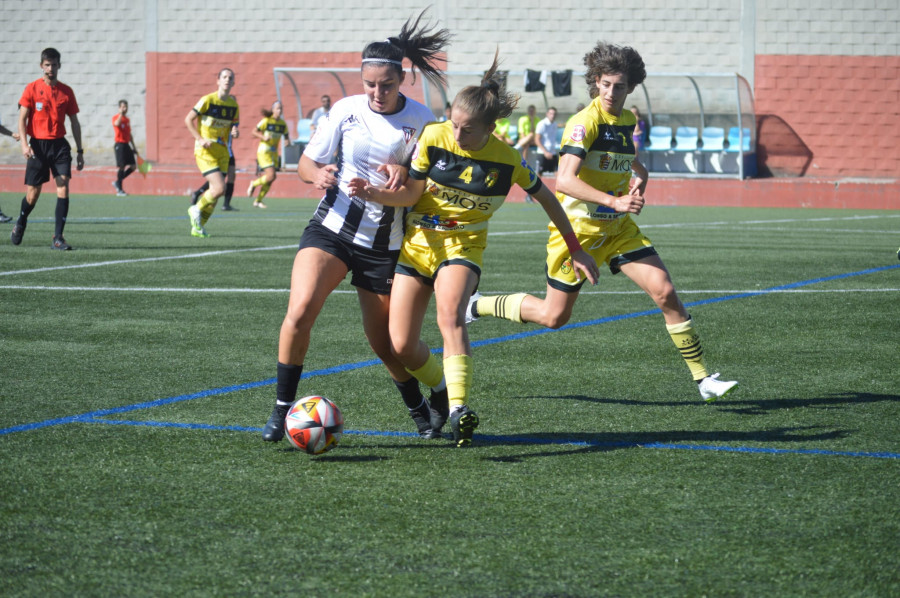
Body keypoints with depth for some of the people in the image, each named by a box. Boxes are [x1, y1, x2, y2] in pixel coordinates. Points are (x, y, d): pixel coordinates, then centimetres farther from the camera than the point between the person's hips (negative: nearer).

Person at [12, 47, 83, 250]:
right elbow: (22, 118, -2)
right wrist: (24, 144, -16)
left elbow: (74, 122, 13)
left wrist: (79, 151, 10)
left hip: (60, 144, 2)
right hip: (38, 145, -2)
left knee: (63, 188, -13)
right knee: (33, 194, 3)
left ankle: (58, 237, -11)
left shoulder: (66, 91, 7)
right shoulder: (32, 88, 0)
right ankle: (20, 224, 34)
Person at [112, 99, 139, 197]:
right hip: (120, 144, -8)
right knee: (122, 167, -9)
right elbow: (117, 123, -31)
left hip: (127, 144, 8)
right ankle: (119, 190, -2)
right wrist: (121, 113, -25)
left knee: (133, 166, 3)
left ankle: (117, 182, 16)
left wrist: (133, 146, 23)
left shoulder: (127, 119, 16)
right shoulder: (116, 117, -6)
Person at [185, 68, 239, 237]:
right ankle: (197, 209, 8)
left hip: (222, 151, 6)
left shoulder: (233, 105, 7)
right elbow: (188, 119, -4)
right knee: (219, 188, -18)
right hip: (205, 151, -6)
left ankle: (198, 226, 19)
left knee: (215, 191, 4)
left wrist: (234, 132, -6)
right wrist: (200, 139, -13)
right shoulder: (208, 100, -9)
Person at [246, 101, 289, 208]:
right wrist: (263, 137, -23)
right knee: (271, 176, -18)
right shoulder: (266, 121, -10)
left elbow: (286, 135, 16)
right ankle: (254, 184, 10)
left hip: (274, 152, 6)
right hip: (264, 151, -6)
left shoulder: (283, 123, 5)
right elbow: (254, 132, -7)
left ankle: (258, 201, 16)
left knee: (270, 179, 3)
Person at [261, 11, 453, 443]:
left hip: (385, 242, 0)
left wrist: (403, 174, -24)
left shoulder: (419, 119, -5)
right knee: (300, 310, -22)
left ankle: (421, 410, 33)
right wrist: (318, 174, -20)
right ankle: (281, 408, -10)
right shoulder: (346, 110, -2)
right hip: (332, 228, 1)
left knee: (383, 342, 5)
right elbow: (306, 163, 4)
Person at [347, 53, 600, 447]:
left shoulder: (506, 160, -13)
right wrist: (374, 195, -25)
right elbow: (411, 194, -5)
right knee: (402, 346, -5)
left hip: (463, 246, -2)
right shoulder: (433, 138, -12)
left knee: (450, 315, -33)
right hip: (417, 241, 3)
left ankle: (459, 410, -41)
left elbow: (546, 199, 2)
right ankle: (444, 390, 23)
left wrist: (576, 251, 6)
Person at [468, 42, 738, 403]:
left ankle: (703, 379, -4)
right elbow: (564, 180, -30)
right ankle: (477, 306, 26)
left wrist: (638, 181, 4)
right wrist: (614, 201, -38)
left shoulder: (627, 121, 6)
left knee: (665, 292, -8)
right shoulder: (585, 122, -19)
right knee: (553, 316, 2)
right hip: (578, 228, -6)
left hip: (618, 227, 6)